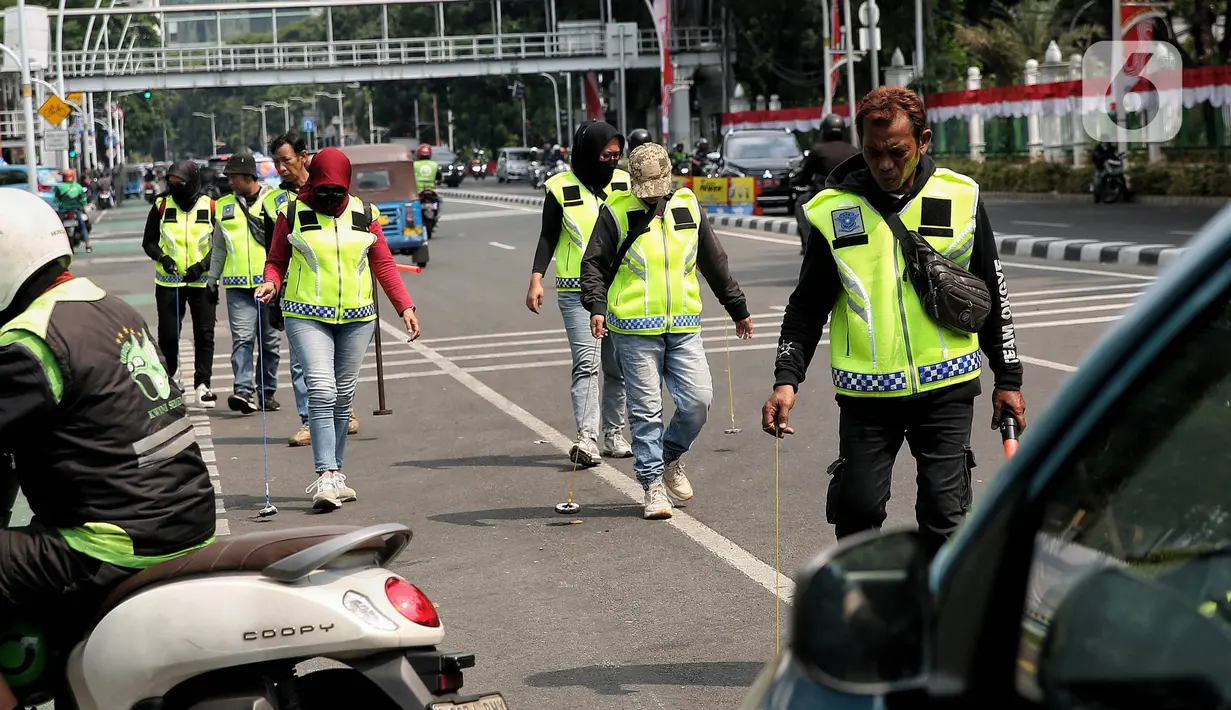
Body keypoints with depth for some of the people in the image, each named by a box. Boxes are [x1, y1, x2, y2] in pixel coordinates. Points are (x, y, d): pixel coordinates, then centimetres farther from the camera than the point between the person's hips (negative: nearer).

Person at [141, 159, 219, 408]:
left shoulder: (210, 207, -3)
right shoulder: (161, 205, 0)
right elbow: (148, 242, 8)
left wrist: (202, 265, -14)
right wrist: (162, 258, -11)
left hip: (202, 281, -1)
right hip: (168, 282, 1)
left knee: (204, 334, 2)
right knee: (167, 335, 3)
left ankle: (202, 385, 9)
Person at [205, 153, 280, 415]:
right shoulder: (223, 206, 12)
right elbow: (219, 247, 20)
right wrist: (212, 278, 19)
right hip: (237, 286, 1)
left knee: (269, 341, 7)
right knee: (242, 337, -12)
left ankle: (267, 392, 16)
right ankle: (244, 392, -20)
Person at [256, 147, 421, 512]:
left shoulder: (364, 214, 8)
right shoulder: (293, 213, 1)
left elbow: (383, 263, 12)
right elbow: (277, 260, 8)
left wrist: (405, 306, 5)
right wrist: (271, 283, -14)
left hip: (357, 318, 3)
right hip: (307, 317, -3)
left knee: (343, 396, 7)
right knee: (321, 390, -17)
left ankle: (334, 473, 17)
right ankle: (326, 476, -20)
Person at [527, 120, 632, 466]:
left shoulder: (626, 184, 7)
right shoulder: (561, 188, -2)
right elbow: (548, 237, 3)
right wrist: (536, 279, -7)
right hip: (576, 291, -4)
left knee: (618, 366, 8)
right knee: (586, 362, -14)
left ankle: (614, 435, 18)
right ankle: (587, 438, -20)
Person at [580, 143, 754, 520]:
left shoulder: (689, 208, 10)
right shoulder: (616, 213, -1)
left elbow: (715, 263, 19)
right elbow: (594, 264, 1)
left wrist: (739, 309, 25)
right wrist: (597, 307, -15)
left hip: (684, 328, 3)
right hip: (635, 331, -3)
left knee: (698, 399, -5)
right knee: (645, 410, -2)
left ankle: (671, 458, 21)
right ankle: (654, 484, 8)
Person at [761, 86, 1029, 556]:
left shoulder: (960, 197, 1)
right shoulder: (834, 209, 0)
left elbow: (993, 294, 10)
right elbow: (807, 306, 6)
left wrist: (1008, 378, 10)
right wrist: (787, 378, -5)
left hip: (945, 389, 0)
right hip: (865, 393, 0)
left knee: (946, 514, -1)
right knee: (857, 507, 1)